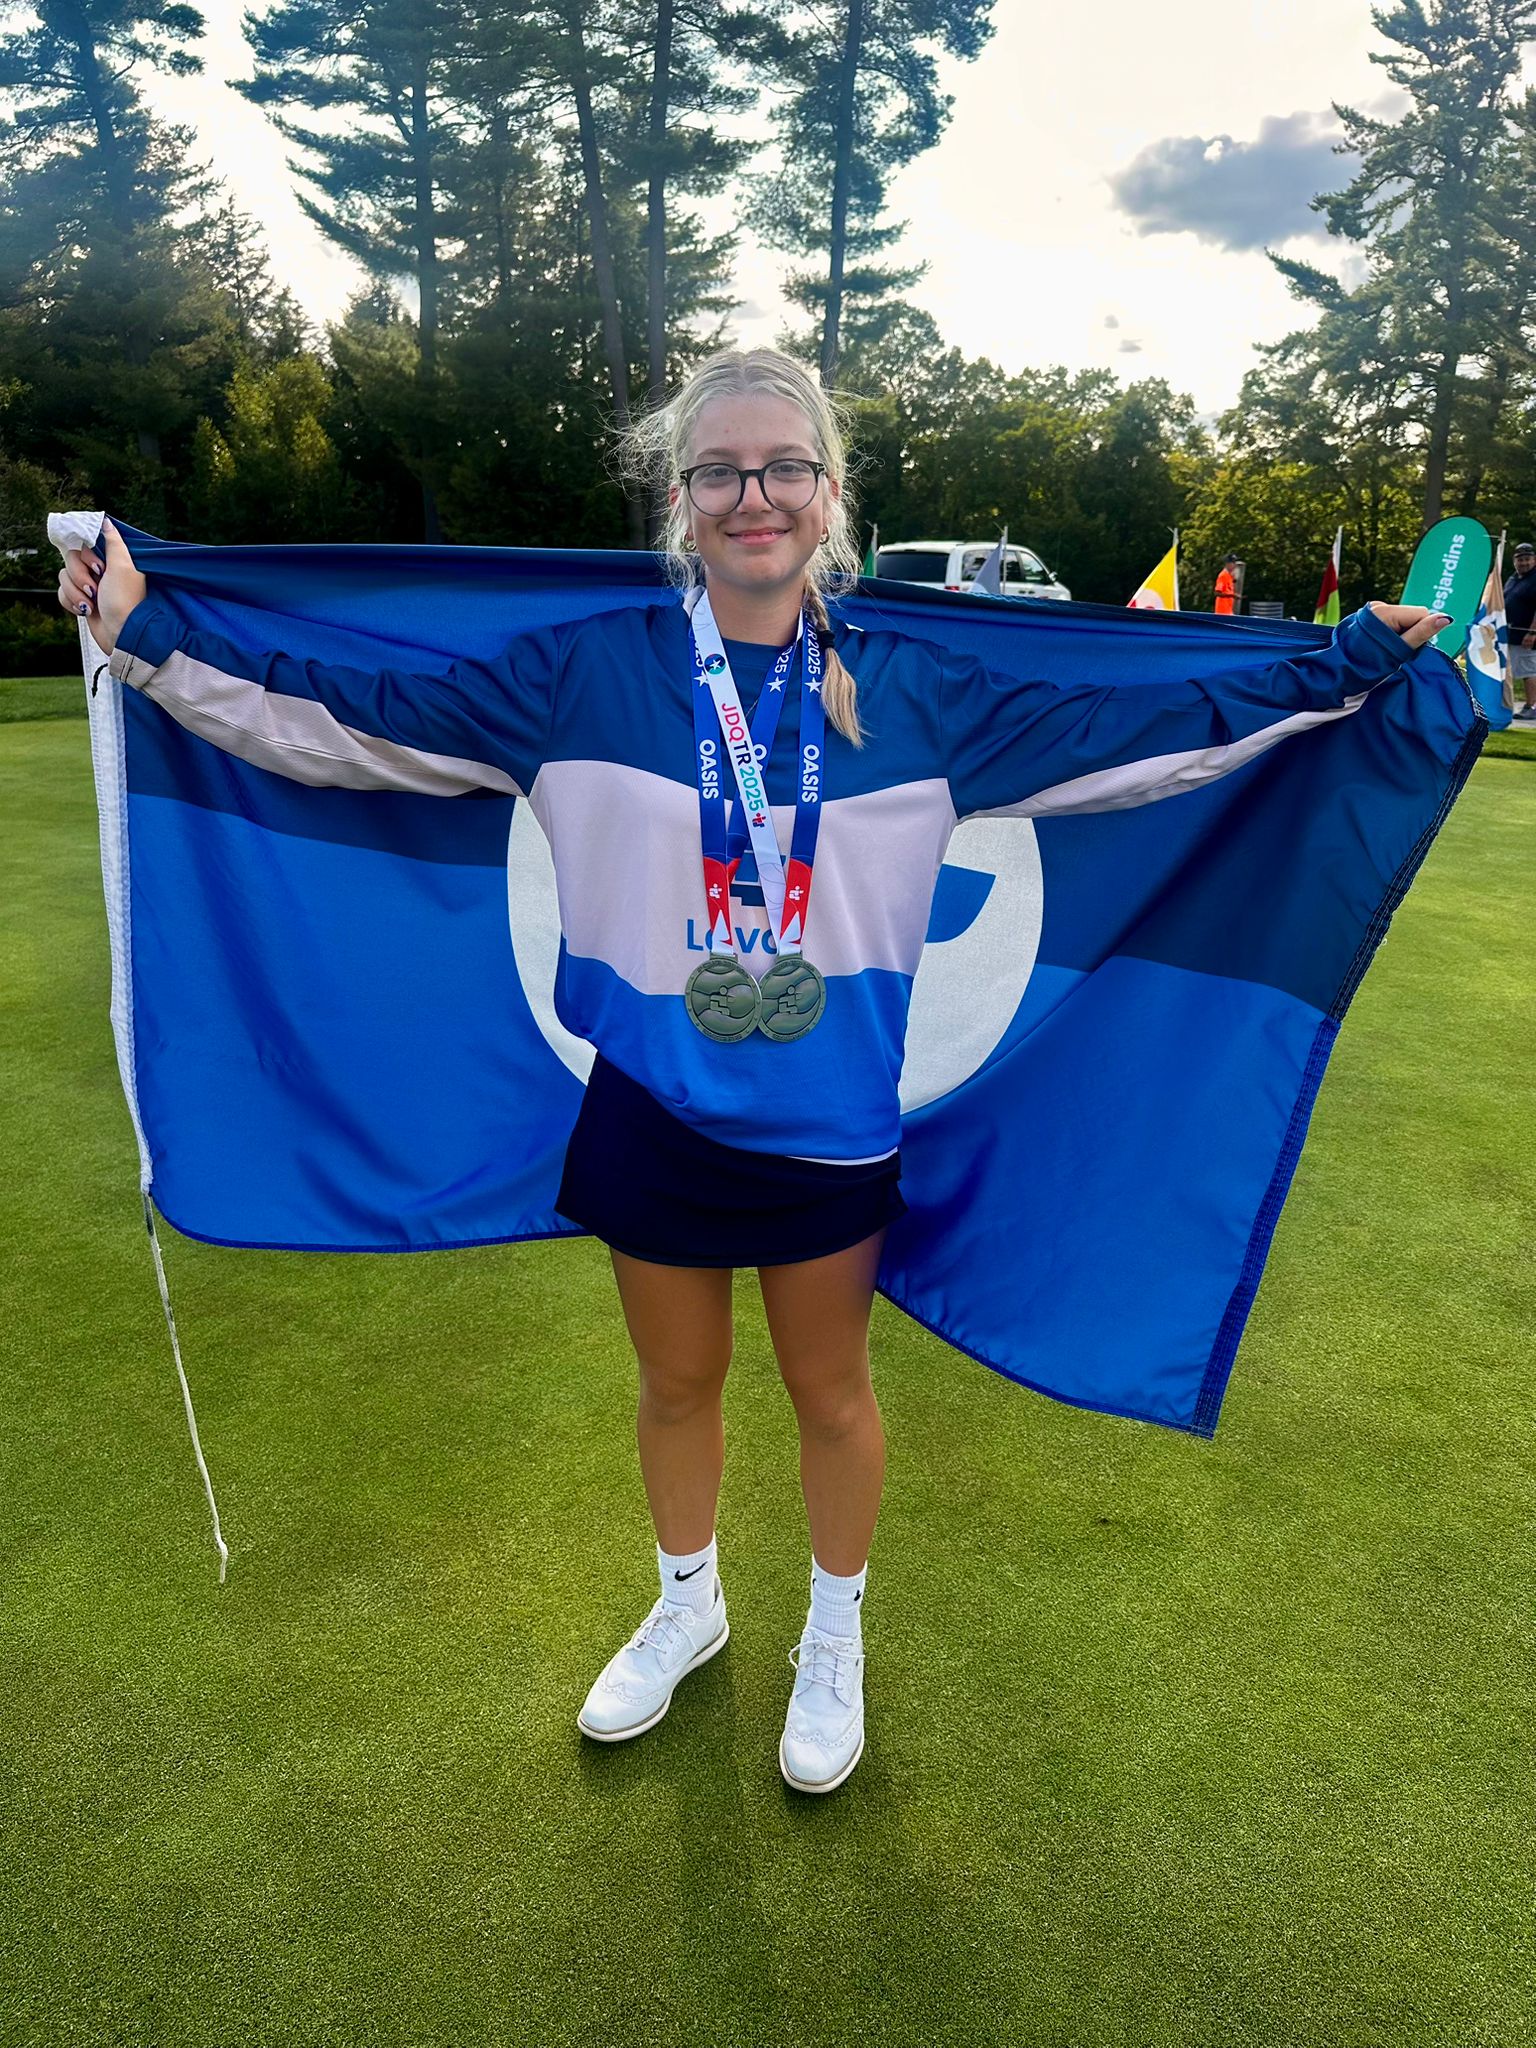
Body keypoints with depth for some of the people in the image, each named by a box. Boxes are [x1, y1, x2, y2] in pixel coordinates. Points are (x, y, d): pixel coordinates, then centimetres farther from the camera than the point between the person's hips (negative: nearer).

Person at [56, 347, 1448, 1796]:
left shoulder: (910, 690, -3)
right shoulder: (587, 671, -5)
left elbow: (1145, 730, 2)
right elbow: (359, 718, -5)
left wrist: (1352, 662, 4)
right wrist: (149, 638, -6)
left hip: (830, 1120, 0)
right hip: (651, 1114, 0)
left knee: (829, 1393, 17)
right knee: (676, 1384, 20)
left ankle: (835, 1640, 46)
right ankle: (686, 1610, 50)